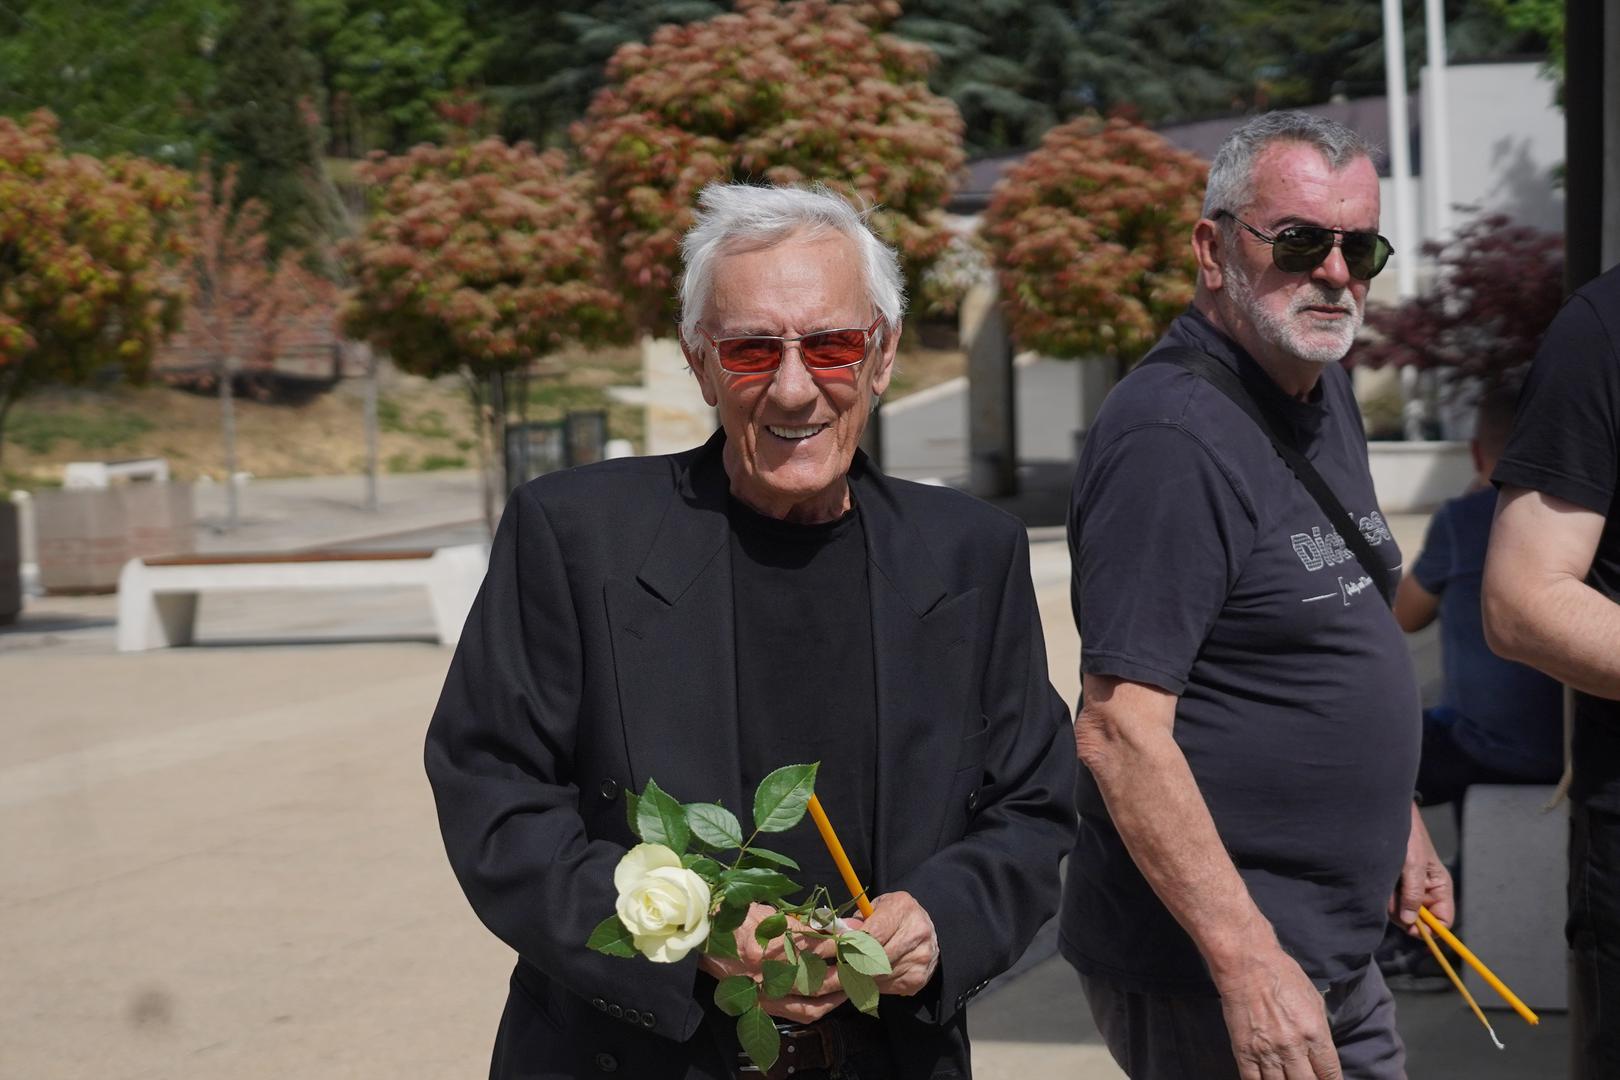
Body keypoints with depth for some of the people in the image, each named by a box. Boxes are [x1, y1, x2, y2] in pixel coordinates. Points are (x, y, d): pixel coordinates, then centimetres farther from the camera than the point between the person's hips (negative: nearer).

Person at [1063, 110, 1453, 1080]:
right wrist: (1248, 963, -27)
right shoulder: (1171, 436, -20)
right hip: (1209, 976, -9)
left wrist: (1396, 819, 21)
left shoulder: (1326, 389, 10)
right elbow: (1119, 729, -25)